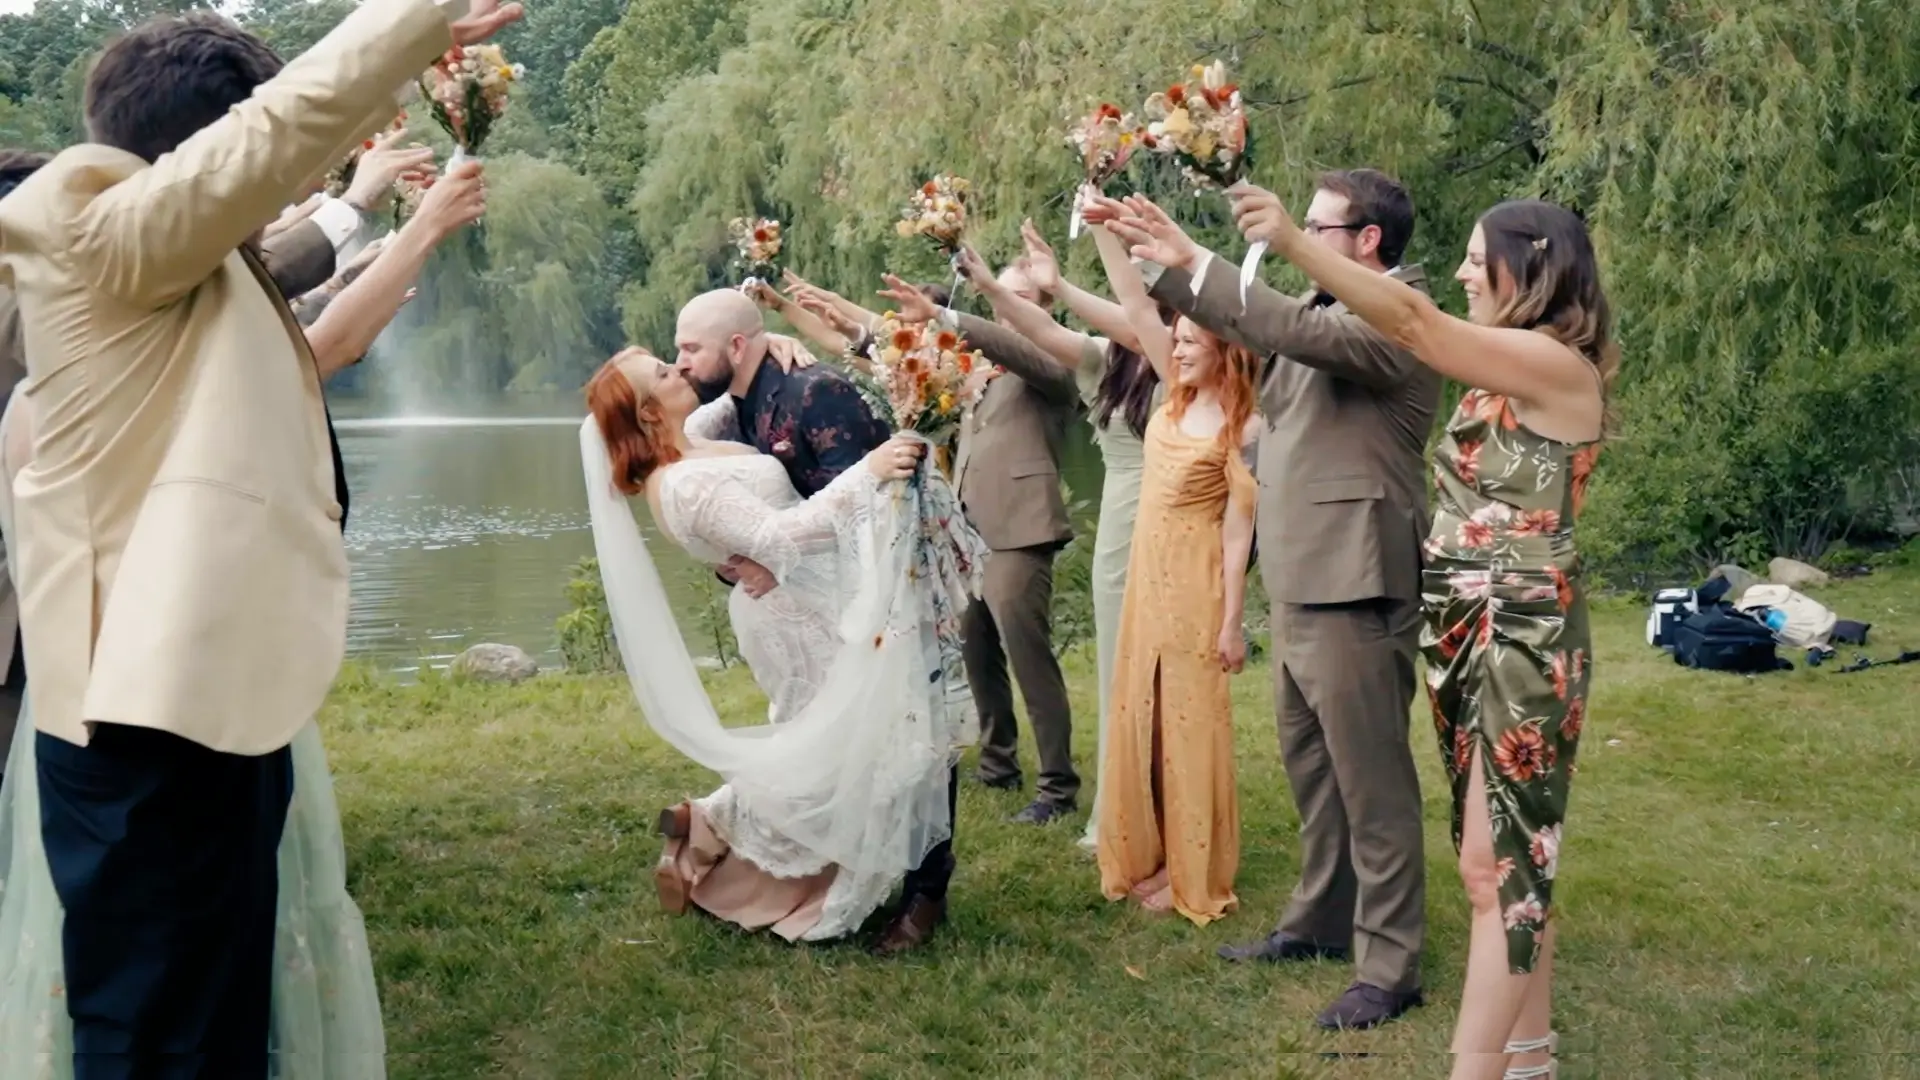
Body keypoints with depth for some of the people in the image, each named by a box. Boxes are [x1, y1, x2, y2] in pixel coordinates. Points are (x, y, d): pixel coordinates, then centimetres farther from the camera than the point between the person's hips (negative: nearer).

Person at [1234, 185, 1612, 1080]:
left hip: (1523, 642, -9)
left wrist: (1292, 242, -31)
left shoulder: (1557, 364, -15)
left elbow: (1412, 322, -25)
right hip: (1471, 637, 9)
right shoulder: (1503, 372, 15)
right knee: (1509, 853, 15)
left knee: (1494, 860, -5)